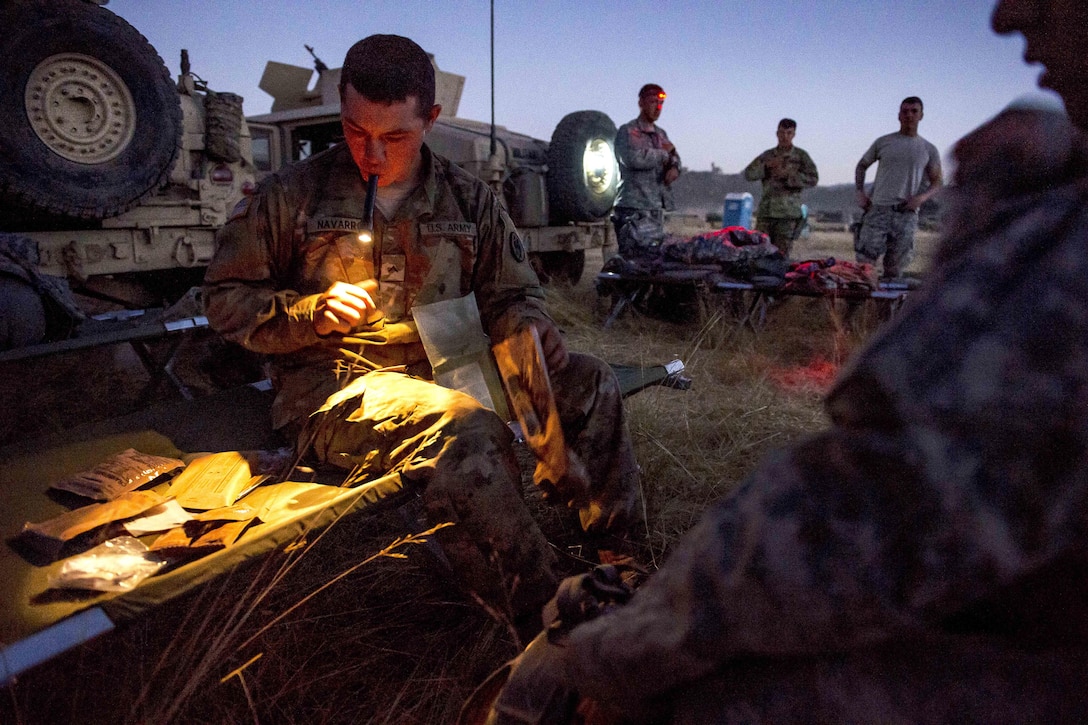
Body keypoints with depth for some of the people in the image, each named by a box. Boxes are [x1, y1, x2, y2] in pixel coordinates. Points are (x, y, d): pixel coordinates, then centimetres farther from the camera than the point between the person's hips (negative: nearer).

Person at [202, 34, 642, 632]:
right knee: (465, 428, -35)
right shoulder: (292, 195, 4)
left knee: (591, 383, -12)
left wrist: (544, 353, -10)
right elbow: (224, 297, 7)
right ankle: (538, 615, -21)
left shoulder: (469, 200, 11)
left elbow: (513, 298, 13)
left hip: (441, 374, 4)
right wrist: (311, 314, -12)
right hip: (330, 389, -4)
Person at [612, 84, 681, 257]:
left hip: (657, 208, 8)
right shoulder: (627, 131, -2)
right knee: (635, 260, -14)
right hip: (634, 210, -8)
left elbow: (674, 158, 22)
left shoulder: (661, 134, 23)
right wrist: (664, 154, -5)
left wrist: (675, 168, -4)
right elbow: (635, 158, -20)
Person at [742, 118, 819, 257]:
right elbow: (748, 174, 7)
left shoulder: (801, 156, 6)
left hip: (788, 212, -3)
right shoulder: (767, 155, 15)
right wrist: (766, 166, -9)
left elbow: (813, 178, -4)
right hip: (766, 210, 3)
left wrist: (787, 175, -13)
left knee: (781, 253, -6)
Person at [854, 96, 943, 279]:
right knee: (864, 262, -9)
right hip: (878, 210, -1)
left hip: (907, 215, 1)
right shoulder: (883, 142, 10)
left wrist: (923, 196, -9)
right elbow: (862, 166, 20)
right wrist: (860, 192, 5)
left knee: (895, 269, 3)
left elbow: (937, 181, 12)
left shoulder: (929, 150, 11)